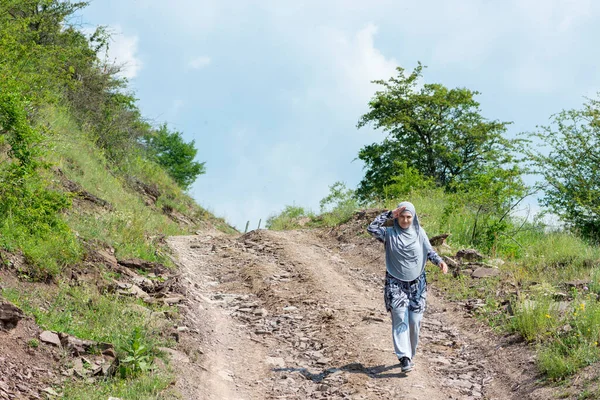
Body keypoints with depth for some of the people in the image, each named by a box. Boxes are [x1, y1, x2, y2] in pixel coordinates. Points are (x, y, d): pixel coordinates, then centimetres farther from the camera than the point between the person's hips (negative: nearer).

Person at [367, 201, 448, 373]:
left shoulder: (419, 233, 4)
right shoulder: (389, 233, -2)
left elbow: (429, 251, 4)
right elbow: (372, 228, -17)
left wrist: (440, 261, -16)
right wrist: (389, 214, -18)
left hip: (417, 283, 2)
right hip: (395, 283, -2)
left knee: (414, 321, -1)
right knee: (400, 318, -13)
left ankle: (410, 355, 16)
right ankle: (404, 358, -20)